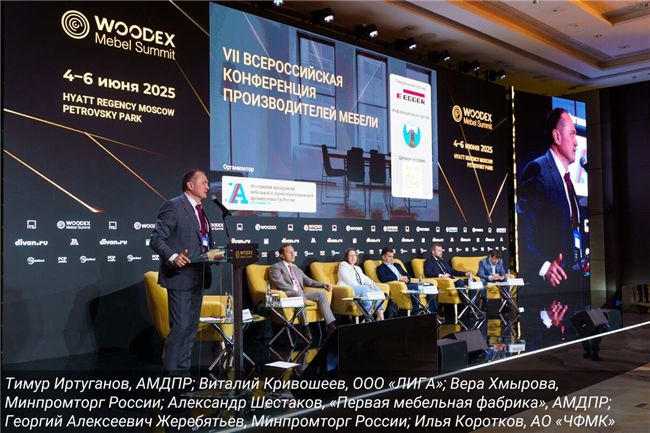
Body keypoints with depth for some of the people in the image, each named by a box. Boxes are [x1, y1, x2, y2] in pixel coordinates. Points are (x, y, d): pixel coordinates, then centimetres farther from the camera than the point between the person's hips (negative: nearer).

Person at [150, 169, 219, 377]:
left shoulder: (201, 211, 16)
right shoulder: (174, 206, -9)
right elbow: (156, 238, -16)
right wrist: (172, 257, -30)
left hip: (198, 277, 9)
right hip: (180, 276, -9)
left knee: (191, 327, 11)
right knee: (180, 326, -9)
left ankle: (183, 370, 19)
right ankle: (171, 372, 2)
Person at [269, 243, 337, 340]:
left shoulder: (297, 269, 29)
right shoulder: (275, 267, 5)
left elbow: (309, 281, 20)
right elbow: (281, 284, -10)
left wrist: (323, 285, 2)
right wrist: (296, 291, -21)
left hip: (300, 294, 7)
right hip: (286, 295, -7)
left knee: (321, 294, -16)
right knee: (298, 294, -39)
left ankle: (331, 326, -25)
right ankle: (306, 328, -31)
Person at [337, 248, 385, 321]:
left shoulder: (358, 268, 31)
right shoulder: (343, 265, 4)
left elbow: (364, 278, 18)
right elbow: (348, 280, -10)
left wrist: (371, 283, -5)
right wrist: (360, 286, -18)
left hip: (361, 288, 8)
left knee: (376, 288, -17)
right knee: (365, 289, -33)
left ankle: (380, 315, -30)